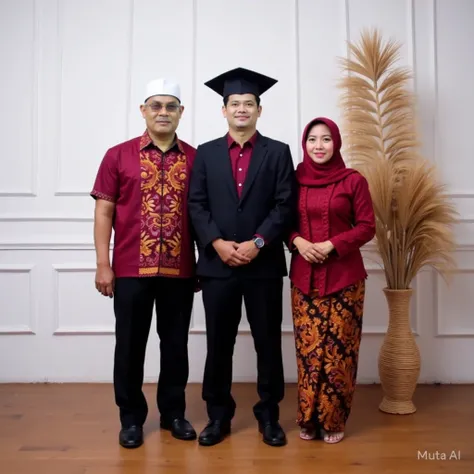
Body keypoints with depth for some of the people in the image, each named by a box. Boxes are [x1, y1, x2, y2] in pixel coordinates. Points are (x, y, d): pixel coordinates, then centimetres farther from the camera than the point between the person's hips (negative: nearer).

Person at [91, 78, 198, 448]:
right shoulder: (118, 156, 2)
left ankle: (174, 412, 28)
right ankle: (132, 418, 25)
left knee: (176, 344, 11)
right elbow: (104, 212, 0)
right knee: (130, 345, 8)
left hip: (180, 269, 1)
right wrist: (103, 265, -5)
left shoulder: (196, 158, 5)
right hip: (131, 268, -1)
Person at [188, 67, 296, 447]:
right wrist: (217, 242, -12)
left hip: (264, 263, -1)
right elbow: (196, 204, 2)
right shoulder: (206, 153, 9)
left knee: (268, 342, 8)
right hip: (217, 262, 1)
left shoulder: (278, 152, 5)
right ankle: (219, 416, 24)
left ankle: (269, 415, 24)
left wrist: (257, 242, -14)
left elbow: (285, 205, -3)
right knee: (218, 343, 9)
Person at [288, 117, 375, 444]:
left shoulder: (354, 180, -2)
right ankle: (309, 419, 22)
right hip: (304, 276, 2)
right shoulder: (295, 179, 5)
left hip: (343, 276, -1)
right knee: (308, 347, 5)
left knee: (339, 348, 3)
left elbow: (367, 227, -2)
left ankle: (334, 420, 21)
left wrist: (331, 245, -14)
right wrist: (298, 241, -10)